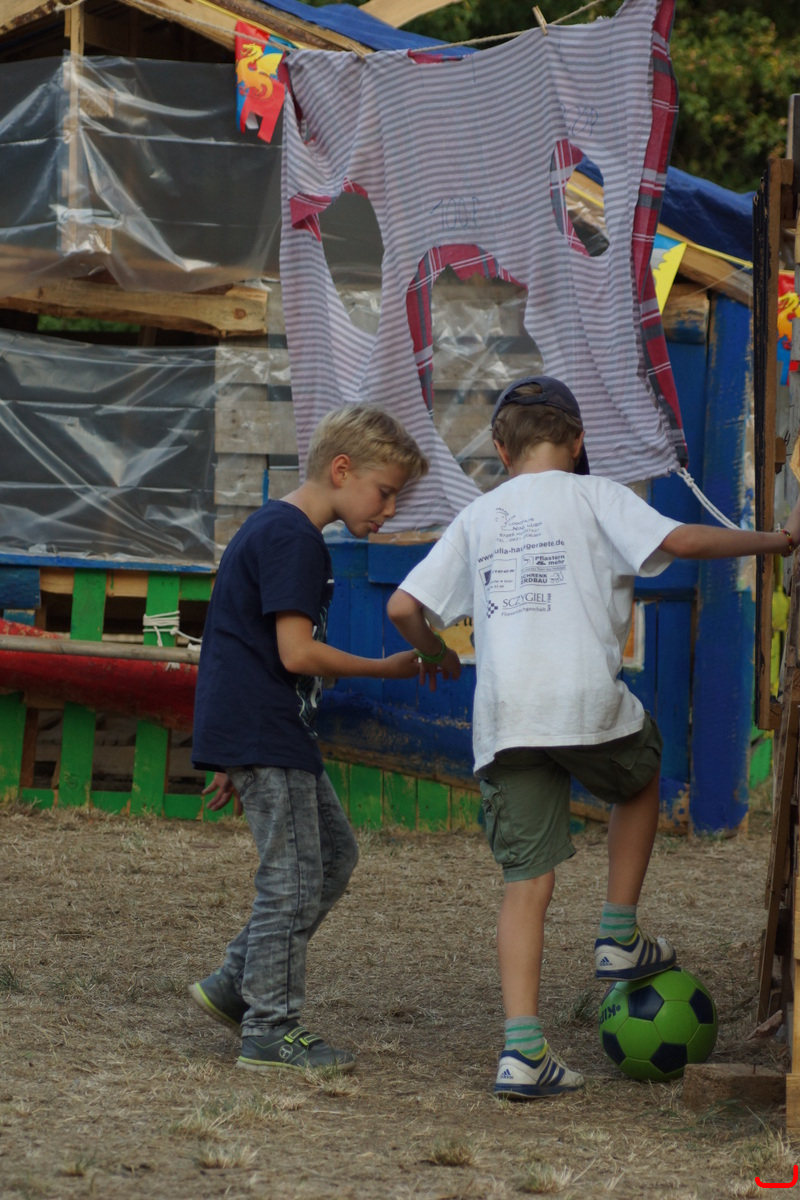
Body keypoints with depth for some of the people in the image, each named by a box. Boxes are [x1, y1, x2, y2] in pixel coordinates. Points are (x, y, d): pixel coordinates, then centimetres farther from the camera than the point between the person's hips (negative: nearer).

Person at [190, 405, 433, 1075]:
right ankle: (269, 1031, 1)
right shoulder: (292, 538, -16)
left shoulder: (273, 529, 17)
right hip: (264, 737, -10)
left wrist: (235, 757, 23)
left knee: (334, 855, 15)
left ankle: (236, 985, 19)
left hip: (271, 735, 10)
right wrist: (390, 669, -10)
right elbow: (297, 653, -21)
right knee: (294, 877, -5)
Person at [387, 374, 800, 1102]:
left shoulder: (478, 517, 18)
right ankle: (620, 940, 24)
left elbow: (404, 607, 13)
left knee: (528, 880, 5)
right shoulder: (592, 497, 5)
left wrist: (435, 655, 34)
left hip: (503, 718, 3)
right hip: (584, 701, -3)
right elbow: (680, 541, -9)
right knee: (640, 782, 30)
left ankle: (523, 1048, -4)